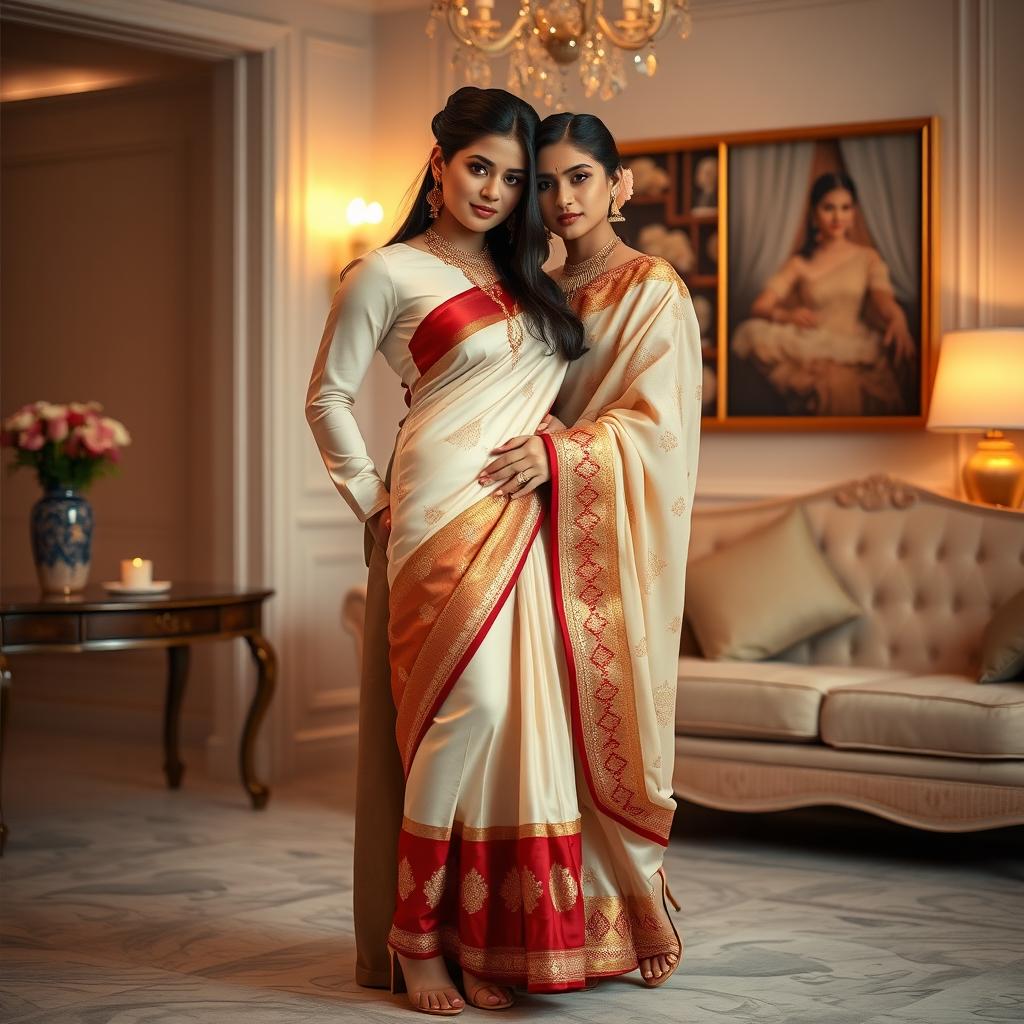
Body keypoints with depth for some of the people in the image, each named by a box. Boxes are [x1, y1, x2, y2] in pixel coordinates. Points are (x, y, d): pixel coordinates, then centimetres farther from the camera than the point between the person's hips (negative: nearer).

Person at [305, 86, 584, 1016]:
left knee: (522, 712, 1)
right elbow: (327, 398, 5)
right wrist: (371, 500, 3)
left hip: (526, 516, 6)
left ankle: (486, 938, 8)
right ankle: (417, 932, -3)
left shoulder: (522, 276, 20)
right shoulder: (389, 275, 1)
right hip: (448, 511, -6)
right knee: (471, 702, -16)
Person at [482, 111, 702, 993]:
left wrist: (561, 450, -25)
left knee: (606, 716, -5)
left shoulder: (653, 290, -2)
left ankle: (637, 919, 7)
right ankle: (575, 920, 8)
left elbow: (656, 422, -11)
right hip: (549, 532, 5)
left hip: (616, 542, -5)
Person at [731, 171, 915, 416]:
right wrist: (787, 315, -22)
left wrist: (898, 318, -30)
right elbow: (759, 307, 2)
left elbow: (884, 299, -4)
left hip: (854, 348, -2)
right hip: (813, 352, 2)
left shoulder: (868, 258, 15)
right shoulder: (799, 264, 14)